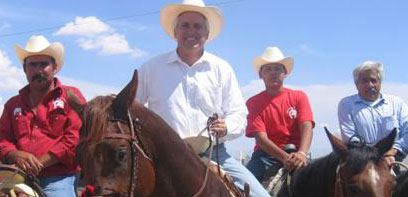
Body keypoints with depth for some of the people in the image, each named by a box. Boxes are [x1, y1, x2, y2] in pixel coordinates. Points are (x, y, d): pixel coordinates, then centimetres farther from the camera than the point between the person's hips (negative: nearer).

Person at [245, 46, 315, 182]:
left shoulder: (298, 97, 8)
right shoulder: (253, 102, 4)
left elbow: (307, 127, -6)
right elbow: (260, 137, -7)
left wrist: (302, 153, -28)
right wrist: (285, 157, -24)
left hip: (295, 153, 1)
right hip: (266, 155, -1)